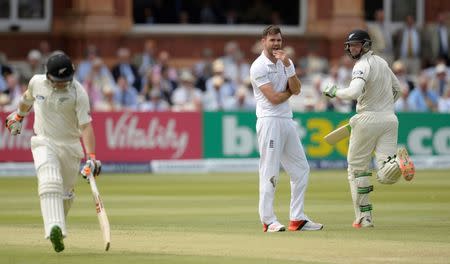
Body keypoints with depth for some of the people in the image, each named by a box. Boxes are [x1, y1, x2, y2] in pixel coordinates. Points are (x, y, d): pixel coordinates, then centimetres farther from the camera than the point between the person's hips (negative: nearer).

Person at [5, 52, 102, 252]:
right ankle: (55, 229, -39)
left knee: (65, 192, 9)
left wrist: (91, 157, -31)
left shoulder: (78, 93, -16)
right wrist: (18, 116, 35)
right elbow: (28, 97, 19)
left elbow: (86, 126, -22)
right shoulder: (37, 82, -7)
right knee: (50, 182, -24)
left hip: (70, 146, 0)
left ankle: (58, 226, 36)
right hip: (43, 143, 0)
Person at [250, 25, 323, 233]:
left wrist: (287, 66, -9)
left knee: (301, 169, 7)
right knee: (270, 173, -7)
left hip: (287, 120, 8)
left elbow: (297, 89, 0)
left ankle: (297, 219, 11)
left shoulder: (286, 63, 14)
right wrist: (290, 91, 3)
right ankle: (268, 221, -4)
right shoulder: (258, 67, -8)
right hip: (270, 120, -8)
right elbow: (273, 98, -14)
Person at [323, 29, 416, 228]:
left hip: (368, 120, -6)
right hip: (390, 119, 7)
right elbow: (396, 88, 28)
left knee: (357, 168, 9)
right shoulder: (382, 62, 16)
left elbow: (354, 92, -26)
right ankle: (399, 161, -36)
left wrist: (334, 92, -10)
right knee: (386, 176, -2)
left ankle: (364, 217, 5)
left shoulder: (362, 66, -10)